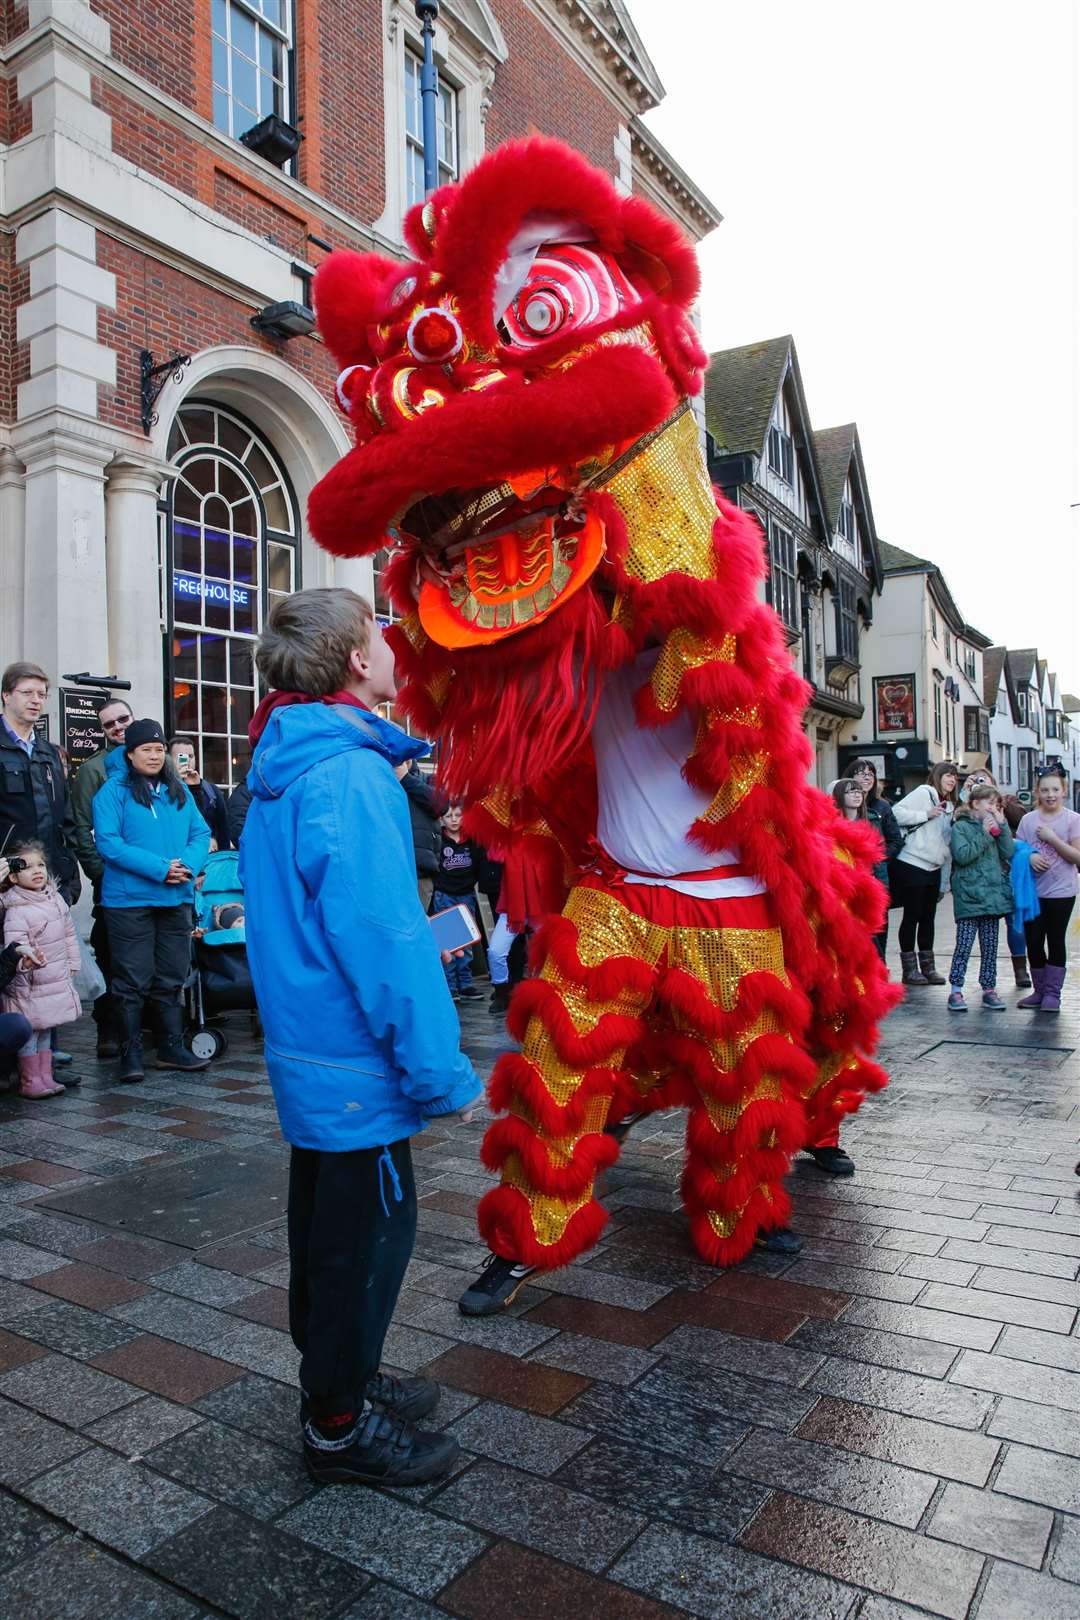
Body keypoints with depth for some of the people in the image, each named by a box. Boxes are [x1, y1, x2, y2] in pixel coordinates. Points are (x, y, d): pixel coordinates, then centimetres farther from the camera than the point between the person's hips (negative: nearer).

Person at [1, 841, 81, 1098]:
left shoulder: (56, 897, 4)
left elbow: (69, 932, 14)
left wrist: (73, 962, 16)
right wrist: (26, 961, -46)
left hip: (57, 981, 7)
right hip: (30, 985, -7)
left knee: (45, 1030, 16)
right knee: (29, 1032, 1)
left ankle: (45, 1077, 25)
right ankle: (29, 1082, 12)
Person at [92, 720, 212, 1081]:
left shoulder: (178, 790, 12)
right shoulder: (114, 790, -4)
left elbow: (201, 833, 8)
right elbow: (107, 842, -14)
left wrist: (189, 863, -14)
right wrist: (160, 868, -20)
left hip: (176, 899, 5)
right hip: (129, 899, -5)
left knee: (172, 978, 13)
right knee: (133, 980, 2)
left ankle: (171, 1047, 23)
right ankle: (130, 1052, 14)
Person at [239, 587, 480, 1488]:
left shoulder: (283, 772, 9)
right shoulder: (350, 777, -22)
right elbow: (383, 941, -26)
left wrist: (418, 940, 20)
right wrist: (442, 1073, -20)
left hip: (306, 1053, 10)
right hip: (358, 1068, -10)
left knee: (327, 1221, 22)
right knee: (370, 1230, 6)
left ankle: (333, 1378, 40)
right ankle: (341, 1425, 24)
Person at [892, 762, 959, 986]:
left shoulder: (949, 806, 18)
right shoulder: (924, 793, -7)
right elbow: (896, 812, -19)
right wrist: (926, 815, -20)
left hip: (933, 867, 8)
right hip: (912, 864, -8)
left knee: (928, 917, 11)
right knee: (912, 915, -1)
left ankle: (927, 966, 19)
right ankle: (909, 968, 7)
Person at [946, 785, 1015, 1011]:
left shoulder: (994, 826, 14)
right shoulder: (960, 827, -2)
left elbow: (1008, 853, 4)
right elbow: (963, 855, -16)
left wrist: (1002, 825, -1)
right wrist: (983, 833, -15)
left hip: (993, 894, 6)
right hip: (969, 896, -6)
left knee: (990, 945, 11)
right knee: (964, 944, -5)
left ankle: (989, 989, 18)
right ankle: (955, 991, 0)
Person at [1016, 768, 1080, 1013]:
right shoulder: (1028, 819, 6)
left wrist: (1052, 839, -15)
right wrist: (1029, 856, -12)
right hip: (1033, 891, 3)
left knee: (1055, 941, 3)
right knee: (1033, 941, 5)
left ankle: (1052, 993, 12)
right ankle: (1040, 990, 19)